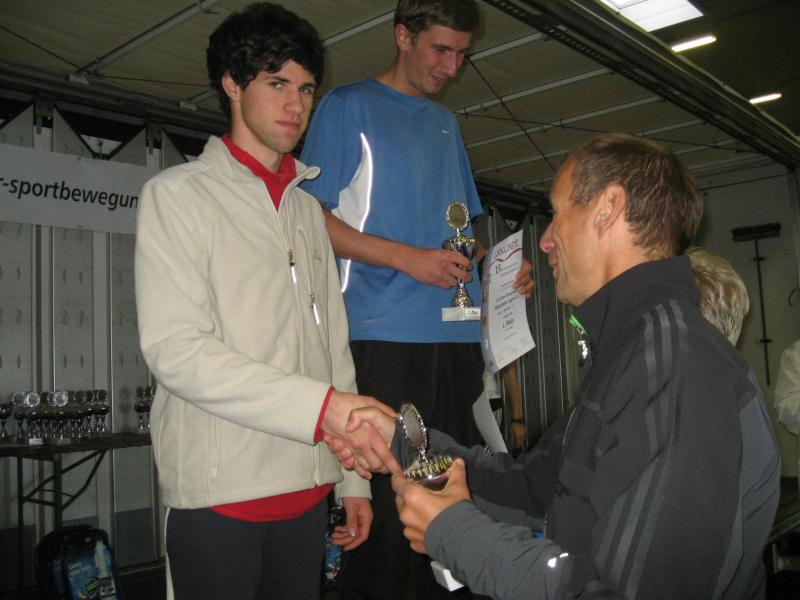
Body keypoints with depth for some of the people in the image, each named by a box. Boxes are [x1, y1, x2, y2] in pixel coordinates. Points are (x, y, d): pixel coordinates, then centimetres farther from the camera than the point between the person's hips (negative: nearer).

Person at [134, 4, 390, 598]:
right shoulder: (178, 194, -2)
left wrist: (353, 477, 11)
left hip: (308, 488, 5)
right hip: (219, 491, -5)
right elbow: (175, 349, -15)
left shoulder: (309, 208, 16)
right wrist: (324, 405, -23)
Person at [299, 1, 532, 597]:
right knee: (387, 497, -5)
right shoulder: (349, 106, 4)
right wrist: (409, 258, -13)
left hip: (458, 335, 6)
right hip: (386, 334, -6)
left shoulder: (447, 123, 22)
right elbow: (314, 219, -5)